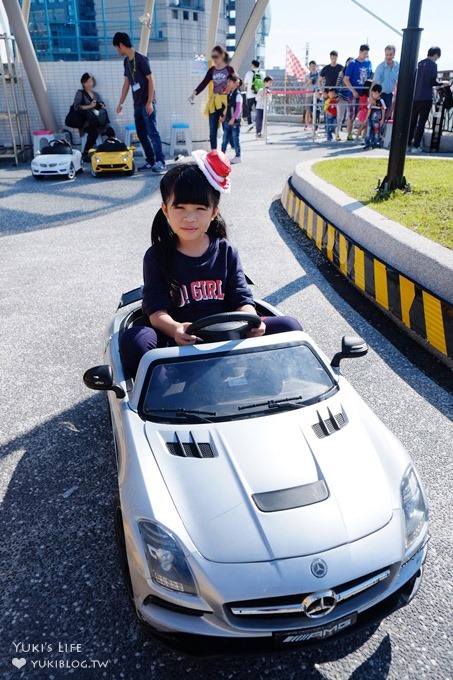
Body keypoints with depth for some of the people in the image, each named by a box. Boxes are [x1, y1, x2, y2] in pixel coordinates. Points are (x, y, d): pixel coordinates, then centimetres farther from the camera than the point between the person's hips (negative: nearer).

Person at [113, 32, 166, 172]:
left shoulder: (140, 59, -10)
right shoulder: (126, 61, 13)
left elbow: (151, 79, -12)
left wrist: (149, 102, -18)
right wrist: (121, 103, 16)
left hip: (147, 102, -8)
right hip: (137, 104, 8)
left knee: (152, 131, -11)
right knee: (141, 133, 6)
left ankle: (160, 162, -11)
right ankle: (151, 161, 11)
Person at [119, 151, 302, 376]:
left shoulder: (226, 252, 9)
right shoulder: (157, 257, 3)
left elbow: (241, 299, 3)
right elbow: (156, 310, -7)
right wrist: (175, 329, -32)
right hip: (181, 344, -2)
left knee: (289, 326, -16)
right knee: (133, 340, -32)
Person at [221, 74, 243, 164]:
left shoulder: (238, 95, -12)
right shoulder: (229, 95, 12)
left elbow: (238, 108, -18)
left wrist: (233, 119, -23)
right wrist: (225, 117, 17)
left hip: (235, 121, -8)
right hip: (228, 121, 8)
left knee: (235, 139, -2)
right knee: (225, 139, 11)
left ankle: (238, 157, 7)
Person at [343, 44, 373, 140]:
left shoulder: (369, 63, 10)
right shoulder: (352, 64, -4)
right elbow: (346, 79, -7)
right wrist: (353, 91, -15)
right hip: (354, 93, -4)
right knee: (352, 114, -2)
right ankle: (349, 135, 7)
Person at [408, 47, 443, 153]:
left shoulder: (419, 63, 12)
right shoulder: (433, 64, -6)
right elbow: (433, 81, -12)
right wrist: (442, 84, 6)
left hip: (414, 97, 5)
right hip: (425, 98, -5)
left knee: (412, 122, 12)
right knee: (421, 123, 0)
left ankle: (408, 144, 12)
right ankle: (416, 146, -2)